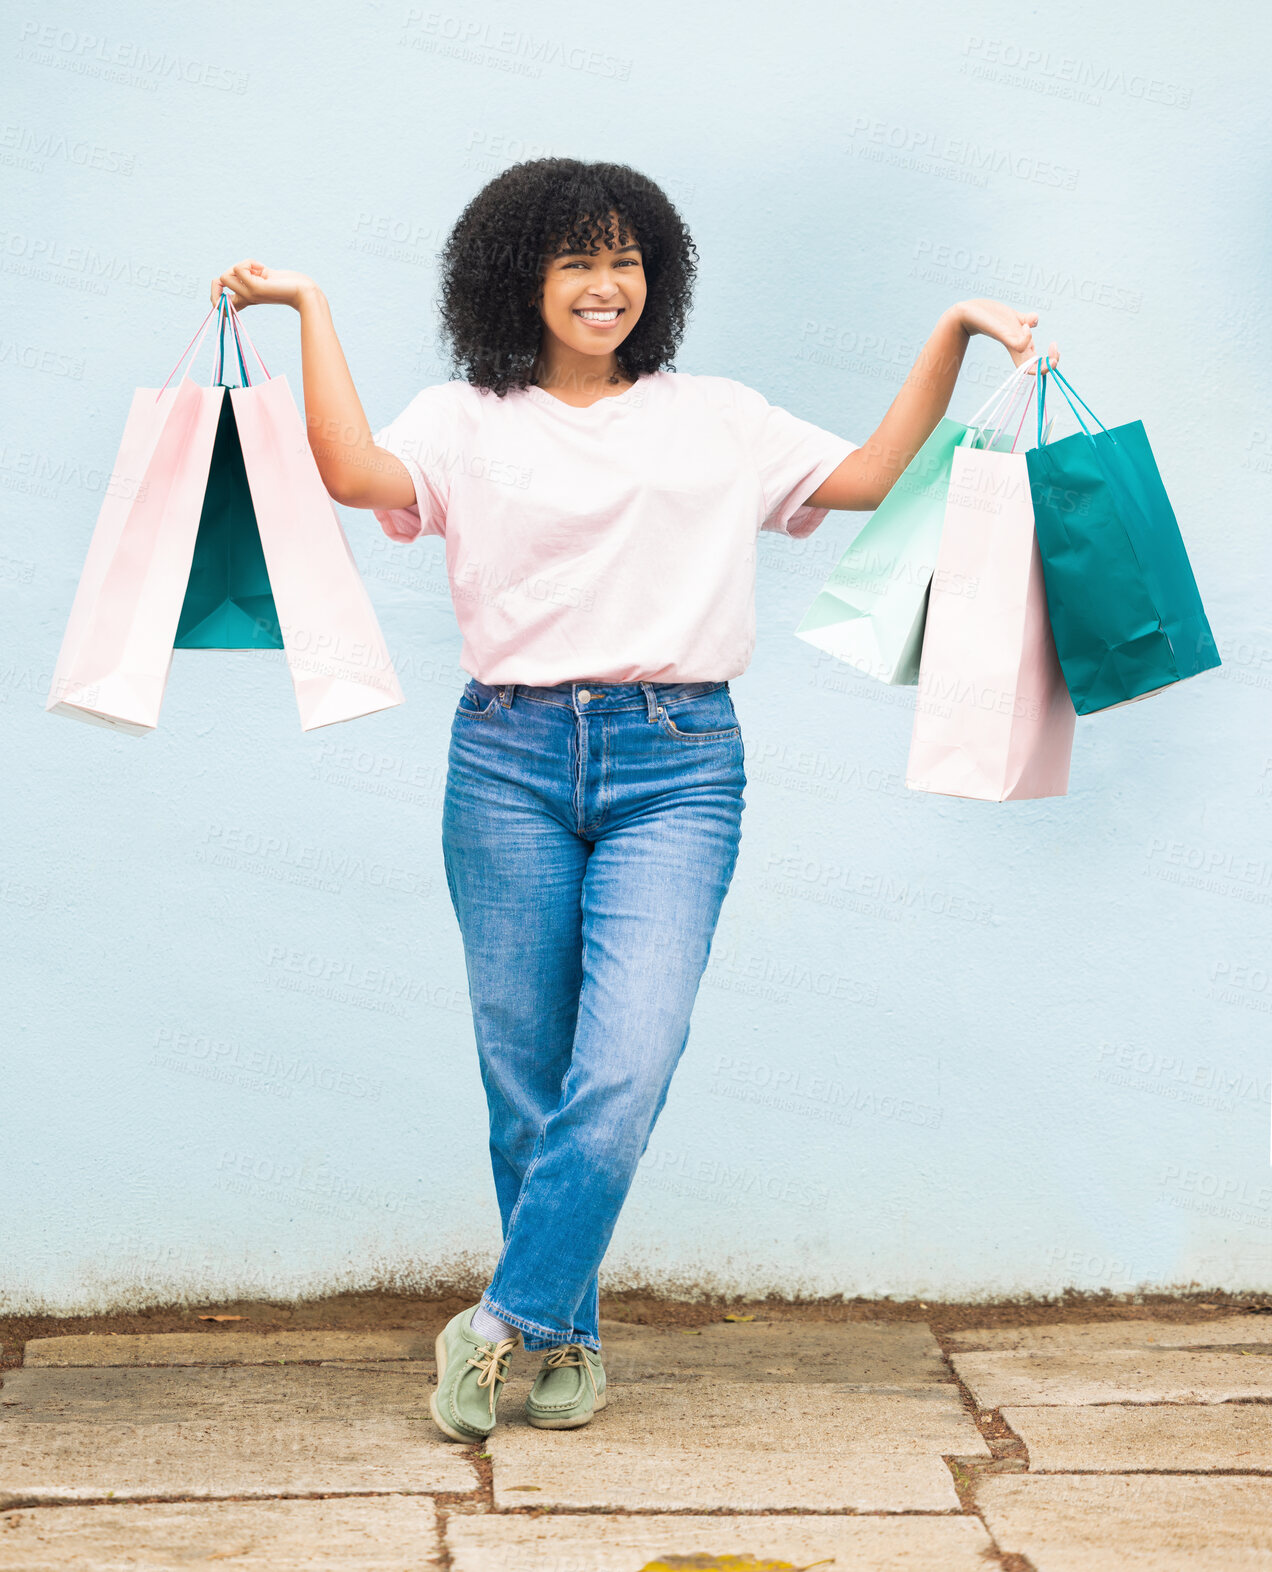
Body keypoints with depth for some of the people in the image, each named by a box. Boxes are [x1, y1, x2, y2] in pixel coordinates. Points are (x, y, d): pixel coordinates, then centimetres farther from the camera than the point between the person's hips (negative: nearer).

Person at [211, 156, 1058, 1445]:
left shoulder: (718, 419, 16)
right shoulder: (466, 422, 10)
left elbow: (867, 477, 13)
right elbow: (355, 471, -8)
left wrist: (952, 333, 10)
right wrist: (311, 309, -4)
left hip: (676, 765, 0)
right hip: (510, 758, 0)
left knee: (626, 1064, -14)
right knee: (526, 1074, 5)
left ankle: (505, 1322, 0)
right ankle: (564, 1340, 20)